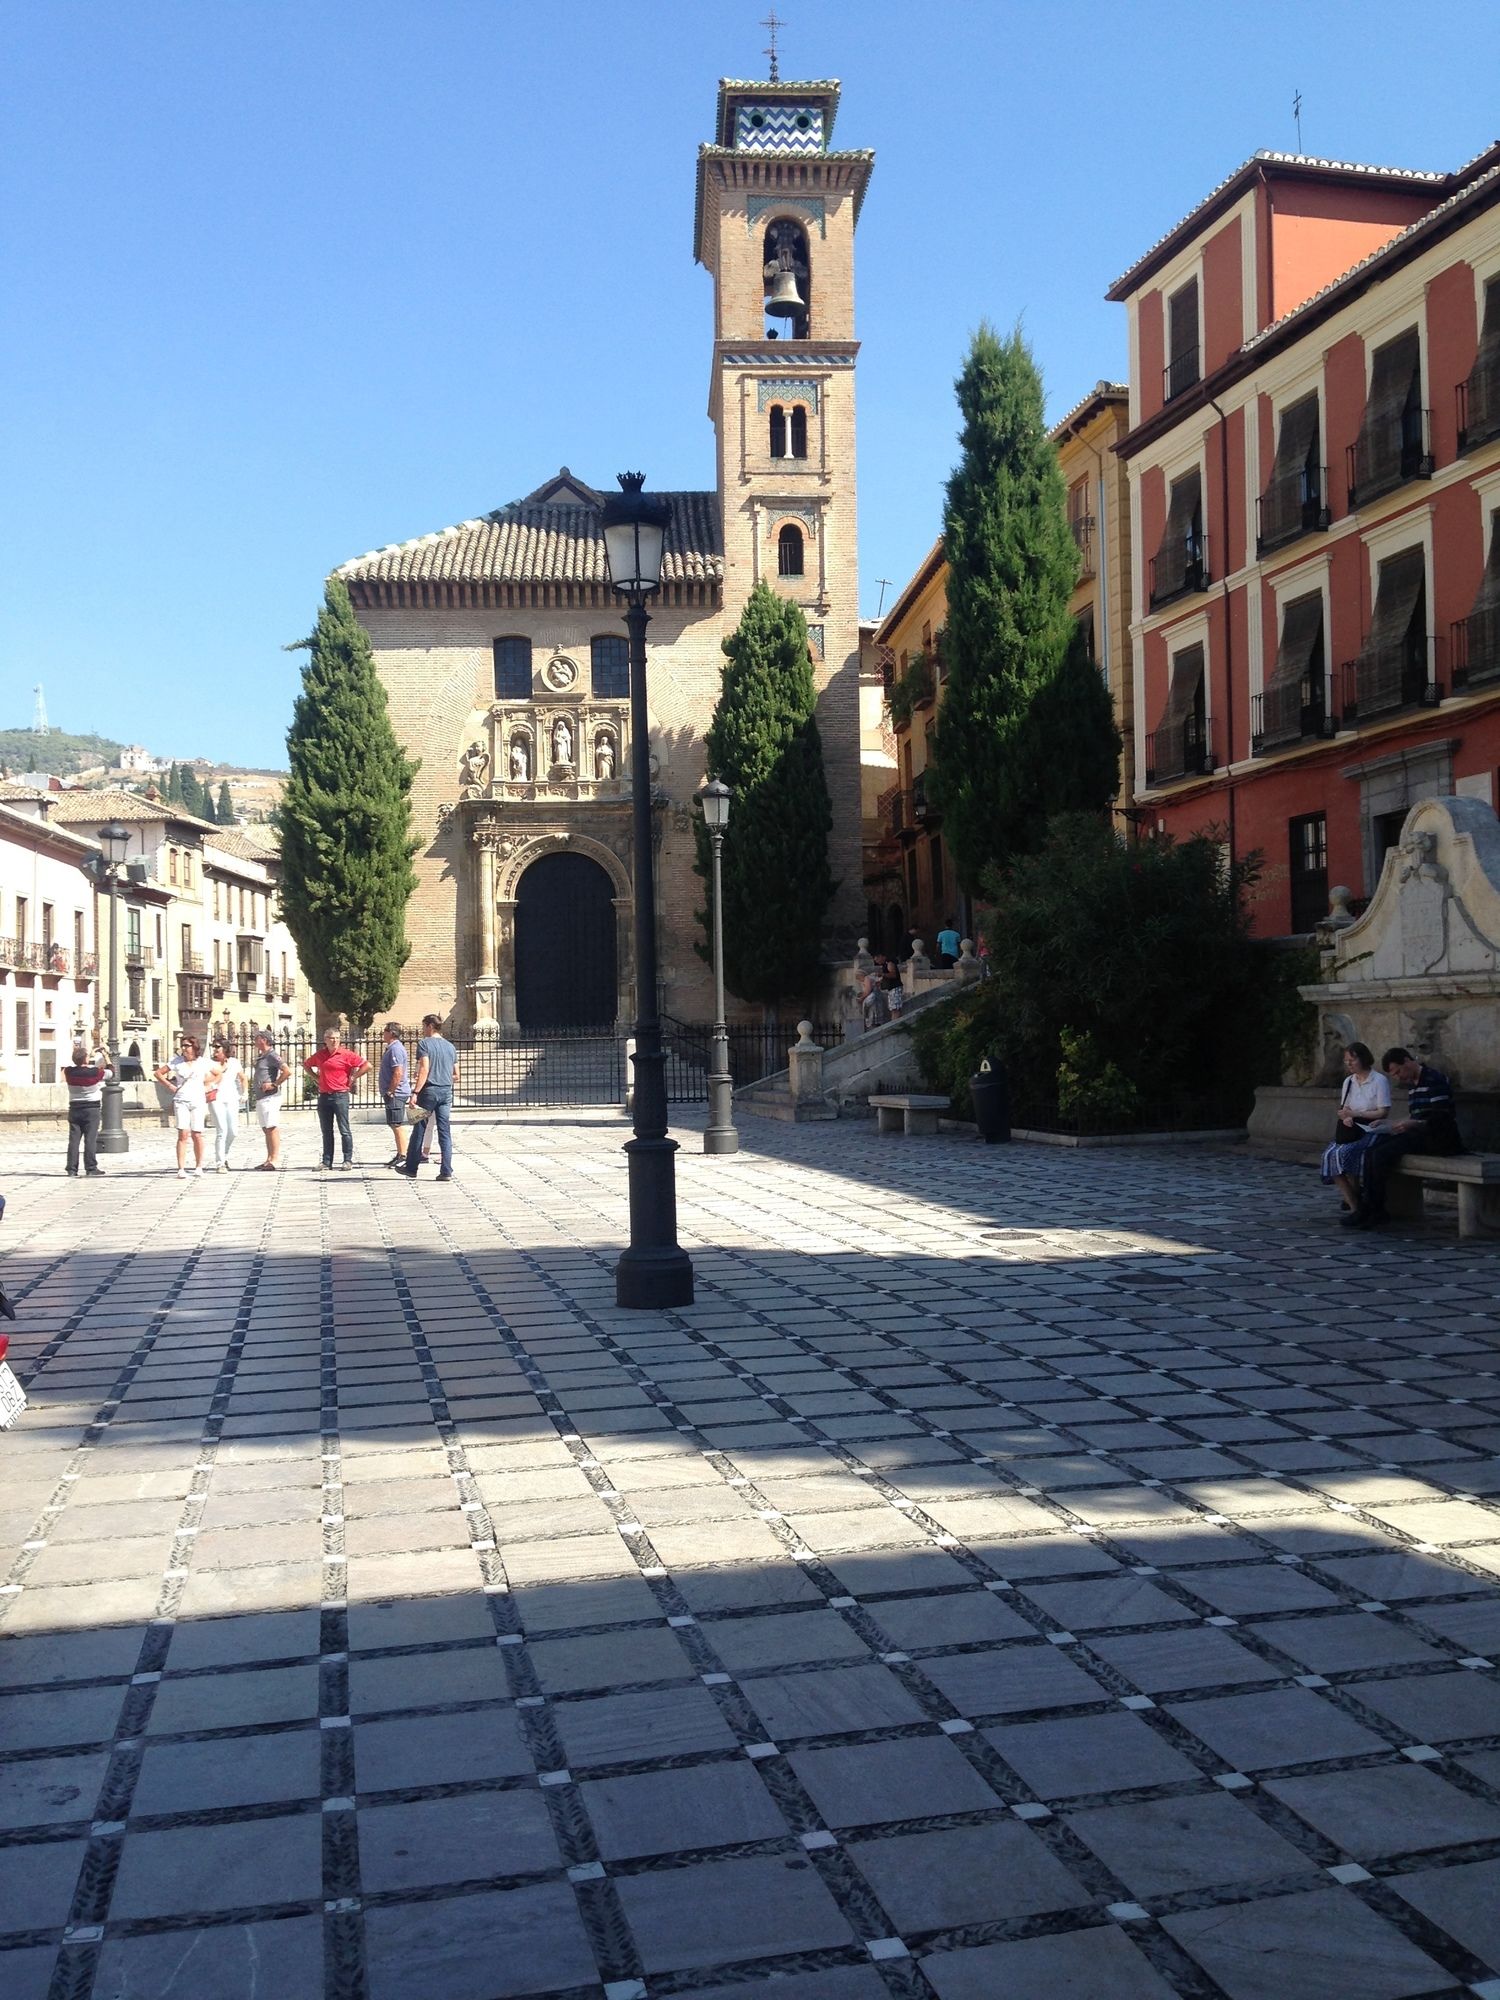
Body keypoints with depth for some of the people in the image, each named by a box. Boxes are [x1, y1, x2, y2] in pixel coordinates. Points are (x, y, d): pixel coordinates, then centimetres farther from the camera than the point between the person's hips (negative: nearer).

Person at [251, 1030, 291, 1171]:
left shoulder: (272, 1055, -12)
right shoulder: (261, 1056, 18)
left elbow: (287, 1071, -22)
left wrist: (274, 1084, -18)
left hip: (270, 1097, -10)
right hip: (260, 1098, 10)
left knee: (272, 1128, -9)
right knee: (266, 1129, 12)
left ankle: (275, 1160, -10)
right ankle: (269, 1159, 16)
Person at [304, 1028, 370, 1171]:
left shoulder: (346, 1054, -5)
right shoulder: (319, 1055, 9)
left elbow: (366, 1065, -7)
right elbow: (306, 1065, 28)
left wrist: (352, 1077, -6)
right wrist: (316, 1077, 13)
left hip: (340, 1096, -5)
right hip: (323, 1096, 5)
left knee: (344, 1130, -3)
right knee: (326, 1131, 9)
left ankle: (348, 1160, 4)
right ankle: (327, 1162, 14)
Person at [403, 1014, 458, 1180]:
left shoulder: (424, 1043, -5)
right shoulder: (450, 1046, 12)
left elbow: (424, 1070, -16)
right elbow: (456, 1076, 13)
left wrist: (415, 1092, -19)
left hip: (429, 1090, -5)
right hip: (446, 1091, 5)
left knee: (419, 1130, 5)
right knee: (445, 1132, 4)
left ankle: (411, 1169, 13)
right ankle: (446, 1171, -1)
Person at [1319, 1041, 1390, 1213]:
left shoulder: (1379, 1080, -4)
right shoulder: (1348, 1081, 16)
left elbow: (1384, 1112, -10)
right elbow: (1343, 1109, 13)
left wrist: (1355, 1113, -15)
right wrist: (1346, 1117, -11)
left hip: (1370, 1131, -6)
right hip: (1351, 1131, 6)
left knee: (1343, 1153, -31)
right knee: (1330, 1154, -22)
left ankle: (1355, 1201, -17)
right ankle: (1353, 1204, -21)